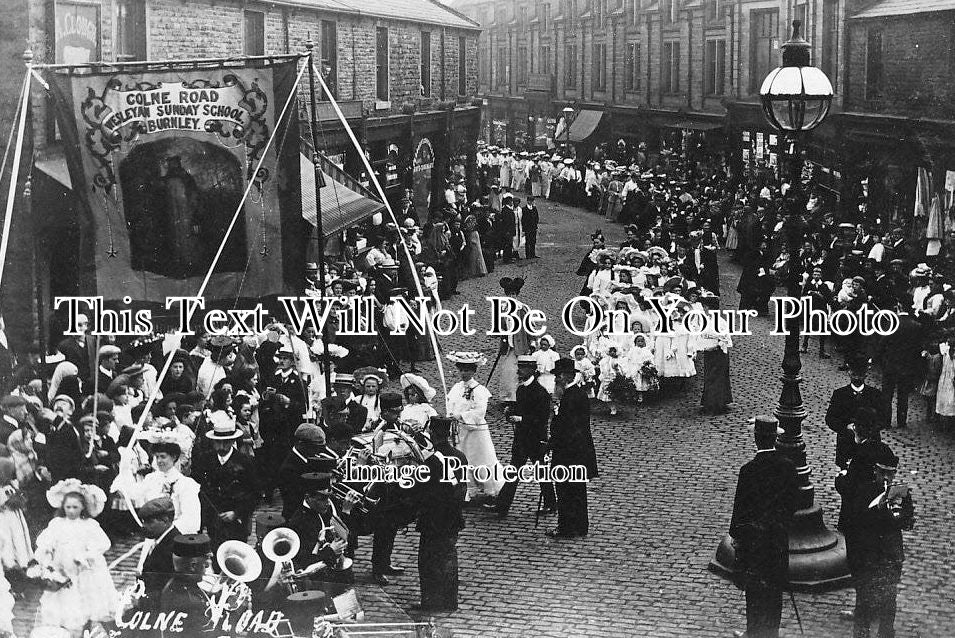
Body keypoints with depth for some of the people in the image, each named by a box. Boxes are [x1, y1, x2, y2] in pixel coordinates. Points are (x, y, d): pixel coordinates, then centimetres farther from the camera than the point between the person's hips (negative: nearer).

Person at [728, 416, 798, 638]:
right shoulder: (788, 466, -8)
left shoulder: (749, 471, -21)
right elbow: (793, 501, 3)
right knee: (774, 590, 17)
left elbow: (740, 506, -14)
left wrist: (735, 534, -1)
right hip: (779, 537, 4)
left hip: (753, 538, -4)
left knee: (755, 591, 7)